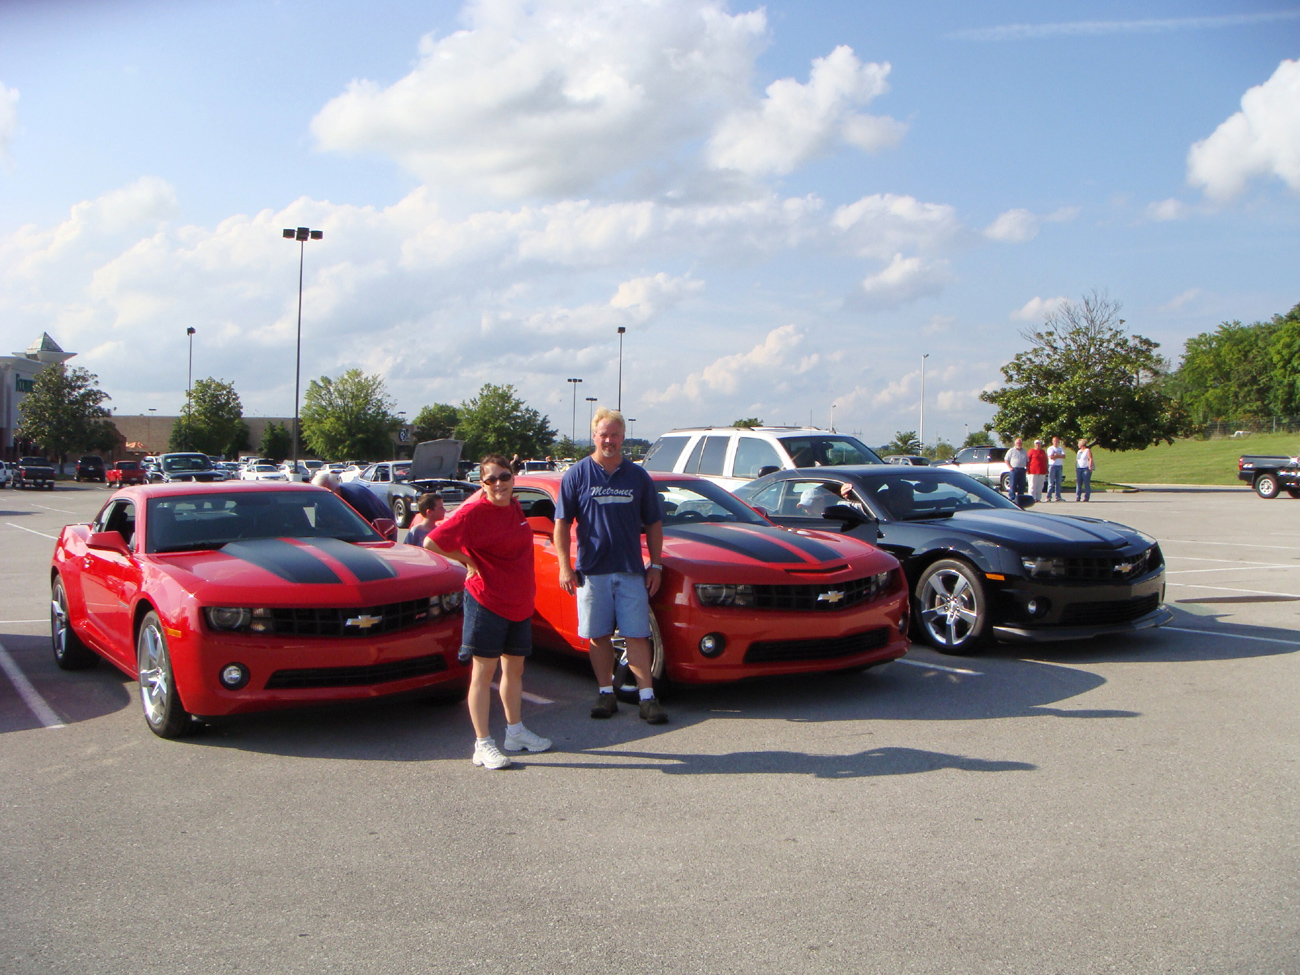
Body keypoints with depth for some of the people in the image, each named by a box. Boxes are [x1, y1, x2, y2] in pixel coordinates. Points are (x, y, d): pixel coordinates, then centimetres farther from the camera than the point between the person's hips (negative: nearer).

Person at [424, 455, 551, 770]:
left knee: (514, 667, 17)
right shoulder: (475, 511, -15)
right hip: (487, 602, -8)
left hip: (519, 603, 8)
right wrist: (467, 561, -11)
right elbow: (431, 542, -21)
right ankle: (483, 744, 5)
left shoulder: (514, 506, 8)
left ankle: (515, 731, 32)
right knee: (484, 671, -1)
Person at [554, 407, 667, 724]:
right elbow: (562, 523, 2)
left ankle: (647, 697, 0)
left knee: (637, 635, -2)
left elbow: (653, 523, 12)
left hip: (631, 570, 1)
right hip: (591, 570, 0)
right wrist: (565, 566, -5)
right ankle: (606, 693, 17)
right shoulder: (577, 475, 3)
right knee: (598, 636, 5)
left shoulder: (638, 476, 8)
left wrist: (655, 565, 6)